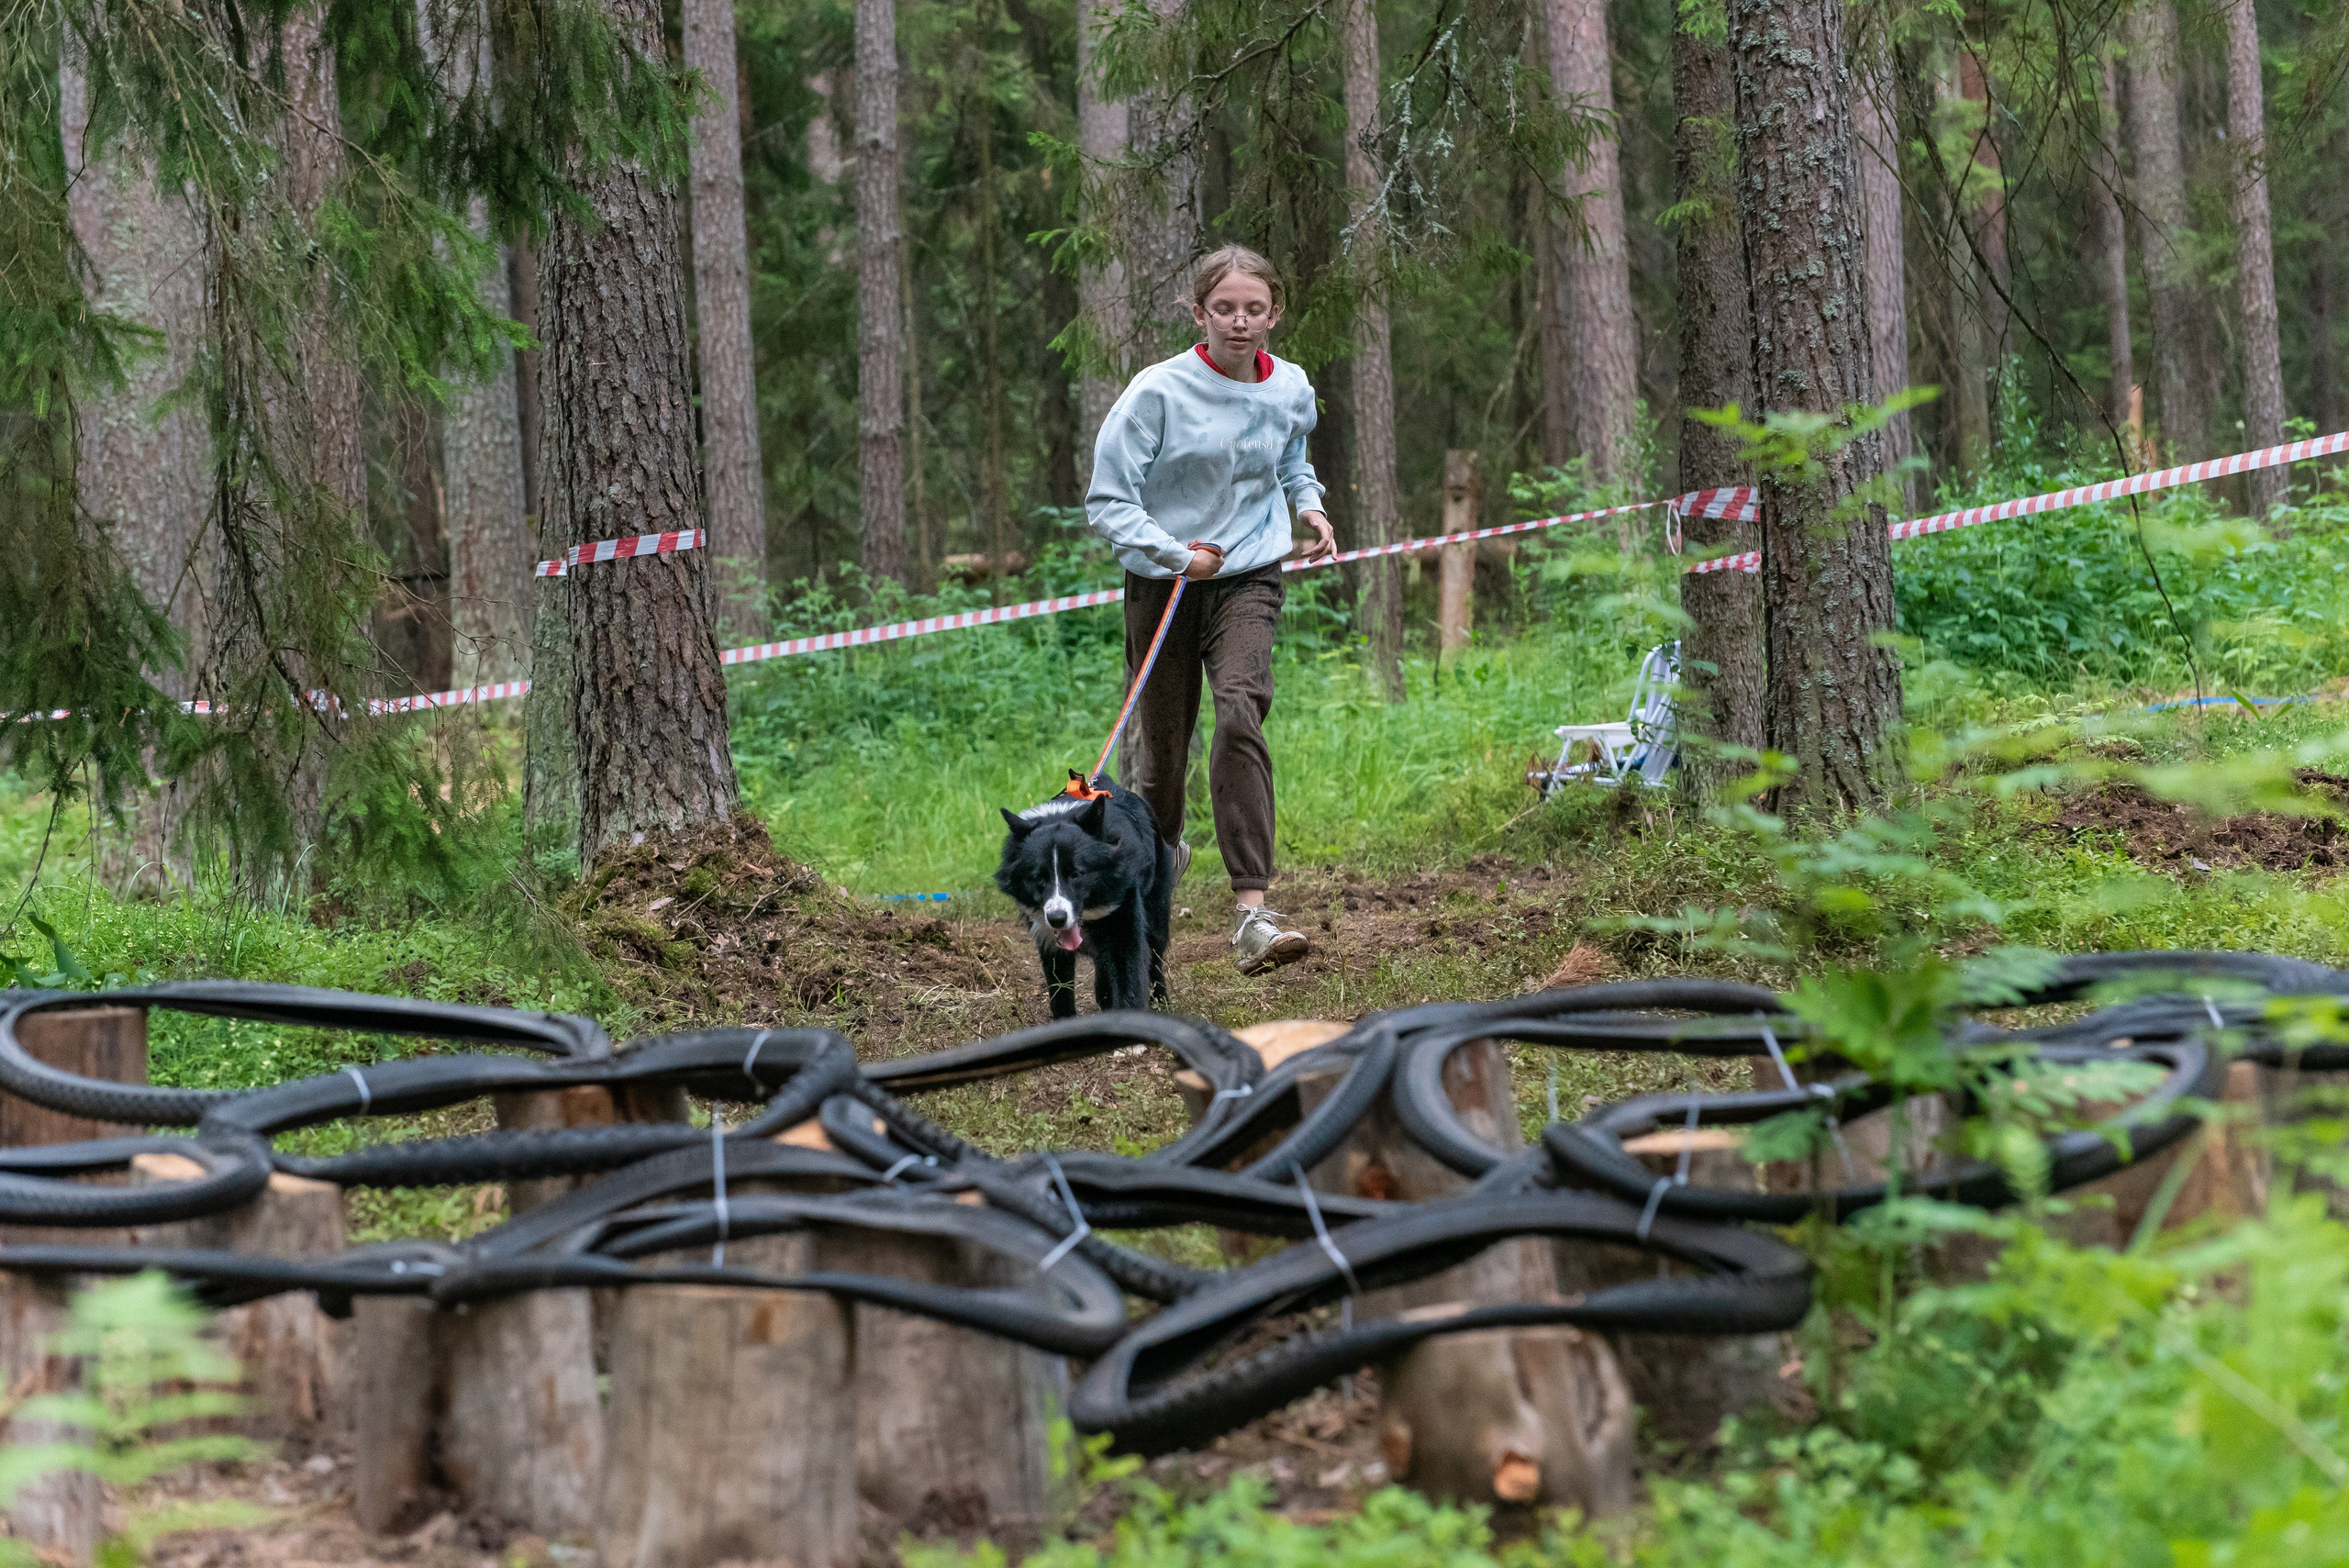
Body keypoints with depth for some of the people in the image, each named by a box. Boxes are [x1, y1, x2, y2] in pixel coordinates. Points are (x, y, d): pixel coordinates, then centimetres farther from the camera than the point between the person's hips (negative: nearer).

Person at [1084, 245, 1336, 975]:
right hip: (1162, 585, -1)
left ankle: (1253, 910, -32)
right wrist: (1175, 554, -22)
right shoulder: (1158, 392, -12)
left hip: (1249, 579, 1)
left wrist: (1309, 506, 6)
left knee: (1239, 712, -24)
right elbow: (1107, 501, -10)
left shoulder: (1291, 390, 2)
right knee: (1162, 743, 7)